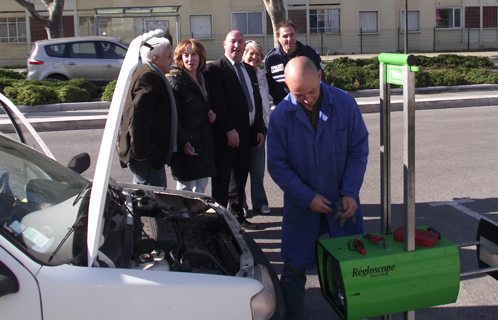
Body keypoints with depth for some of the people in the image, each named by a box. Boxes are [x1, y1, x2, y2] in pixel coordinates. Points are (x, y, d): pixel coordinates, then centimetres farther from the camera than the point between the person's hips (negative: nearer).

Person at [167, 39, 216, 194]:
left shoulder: (202, 78, 15)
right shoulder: (175, 80, -9)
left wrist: (211, 116, 5)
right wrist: (183, 142, -23)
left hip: (204, 145, 8)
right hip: (187, 147, -8)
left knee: (200, 189, 13)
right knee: (186, 189, -4)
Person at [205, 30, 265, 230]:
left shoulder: (250, 70, 17)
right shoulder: (215, 69, -7)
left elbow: (257, 100, 19)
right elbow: (217, 102, -16)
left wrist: (259, 129, 11)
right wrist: (229, 130, -21)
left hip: (246, 134, 7)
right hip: (226, 136, -7)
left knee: (240, 178, 16)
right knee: (222, 181, 1)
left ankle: (237, 216, 27)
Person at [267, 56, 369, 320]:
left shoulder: (345, 103, -9)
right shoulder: (281, 115, -12)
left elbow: (359, 151, -2)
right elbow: (277, 165, -7)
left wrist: (351, 192, -11)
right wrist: (308, 197, -13)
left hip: (343, 203, 1)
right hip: (301, 208, 0)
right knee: (294, 271, 5)